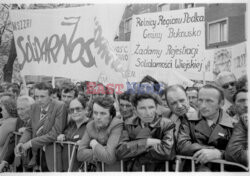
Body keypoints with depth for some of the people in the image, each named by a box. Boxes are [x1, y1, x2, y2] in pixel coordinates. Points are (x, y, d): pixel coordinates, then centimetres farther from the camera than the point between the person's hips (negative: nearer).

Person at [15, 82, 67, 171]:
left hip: (53, 154, -5)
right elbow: (29, 129, 12)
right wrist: (21, 143, -9)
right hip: (38, 153, 5)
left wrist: (30, 143, -19)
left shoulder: (60, 106, -15)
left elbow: (55, 134, -20)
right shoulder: (34, 107, 4)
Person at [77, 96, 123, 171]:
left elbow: (109, 158, -23)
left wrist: (94, 144, -9)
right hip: (99, 170, 4)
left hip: (116, 170, -4)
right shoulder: (90, 126, 3)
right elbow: (80, 154, -2)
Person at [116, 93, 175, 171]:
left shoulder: (167, 124, -4)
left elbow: (167, 152, -18)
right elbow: (120, 152, -6)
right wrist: (147, 142, -14)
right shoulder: (129, 124, 5)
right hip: (132, 170, 2)